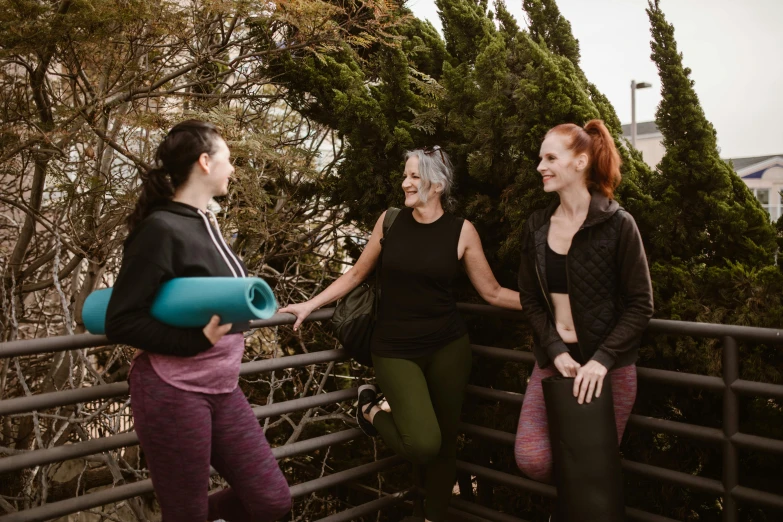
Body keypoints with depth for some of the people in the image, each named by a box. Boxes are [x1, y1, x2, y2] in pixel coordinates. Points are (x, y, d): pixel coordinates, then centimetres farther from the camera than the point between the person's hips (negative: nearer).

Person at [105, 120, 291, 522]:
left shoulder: (206, 224, 8)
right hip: (174, 393, -7)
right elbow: (120, 323, -17)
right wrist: (198, 339, -24)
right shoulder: (161, 229, -16)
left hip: (222, 390, 8)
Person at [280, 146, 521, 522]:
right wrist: (310, 304, 8)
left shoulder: (462, 231, -2)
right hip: (395, 349, -1)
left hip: (448, 347, 1)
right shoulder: (390, 221, 0)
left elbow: (492, 292, 4)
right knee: (423, 444, -17)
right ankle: (372, 409, 14)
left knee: (445, 440, 9)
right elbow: (358, 273, 10)